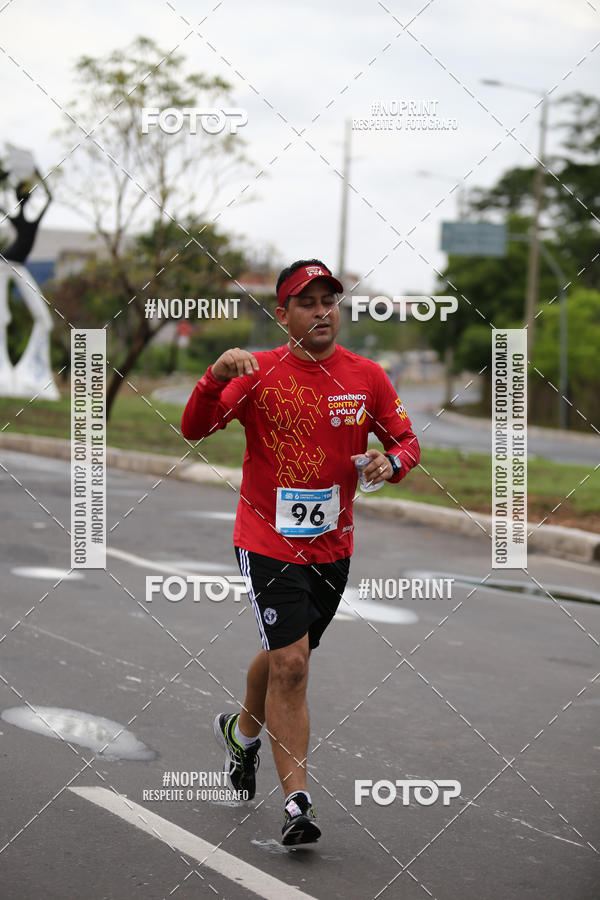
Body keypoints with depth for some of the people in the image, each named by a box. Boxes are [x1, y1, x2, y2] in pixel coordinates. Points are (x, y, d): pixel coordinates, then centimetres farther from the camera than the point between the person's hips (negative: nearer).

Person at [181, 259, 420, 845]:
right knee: (290, 663, -14)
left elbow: (406, 441, 8)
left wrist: (391, 462, -15)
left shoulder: (367, 377, 0)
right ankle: (297, 803, -7)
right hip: (268, 542, -4)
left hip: (332, 545, 4)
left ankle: (242, 731, 50)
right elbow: (193, 429, -17)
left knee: (285, 656, 20)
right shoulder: (259, 373, -10)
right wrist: (216, 377, -36)